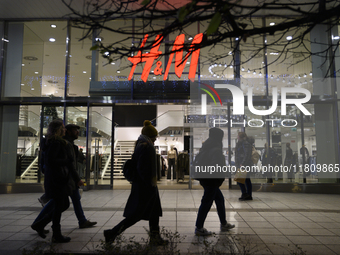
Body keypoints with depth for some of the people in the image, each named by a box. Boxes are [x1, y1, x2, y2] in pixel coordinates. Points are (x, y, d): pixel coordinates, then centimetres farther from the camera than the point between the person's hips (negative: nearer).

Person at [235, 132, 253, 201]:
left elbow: (247, 155, -20)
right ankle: (249, 196, 15)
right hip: (241, 164, 10)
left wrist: (242, 164, -23)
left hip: (244, 165, -10)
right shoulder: (241, 143, 19)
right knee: (247, 180, 10)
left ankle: (244, 193, -4)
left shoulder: (245, 143, -12)